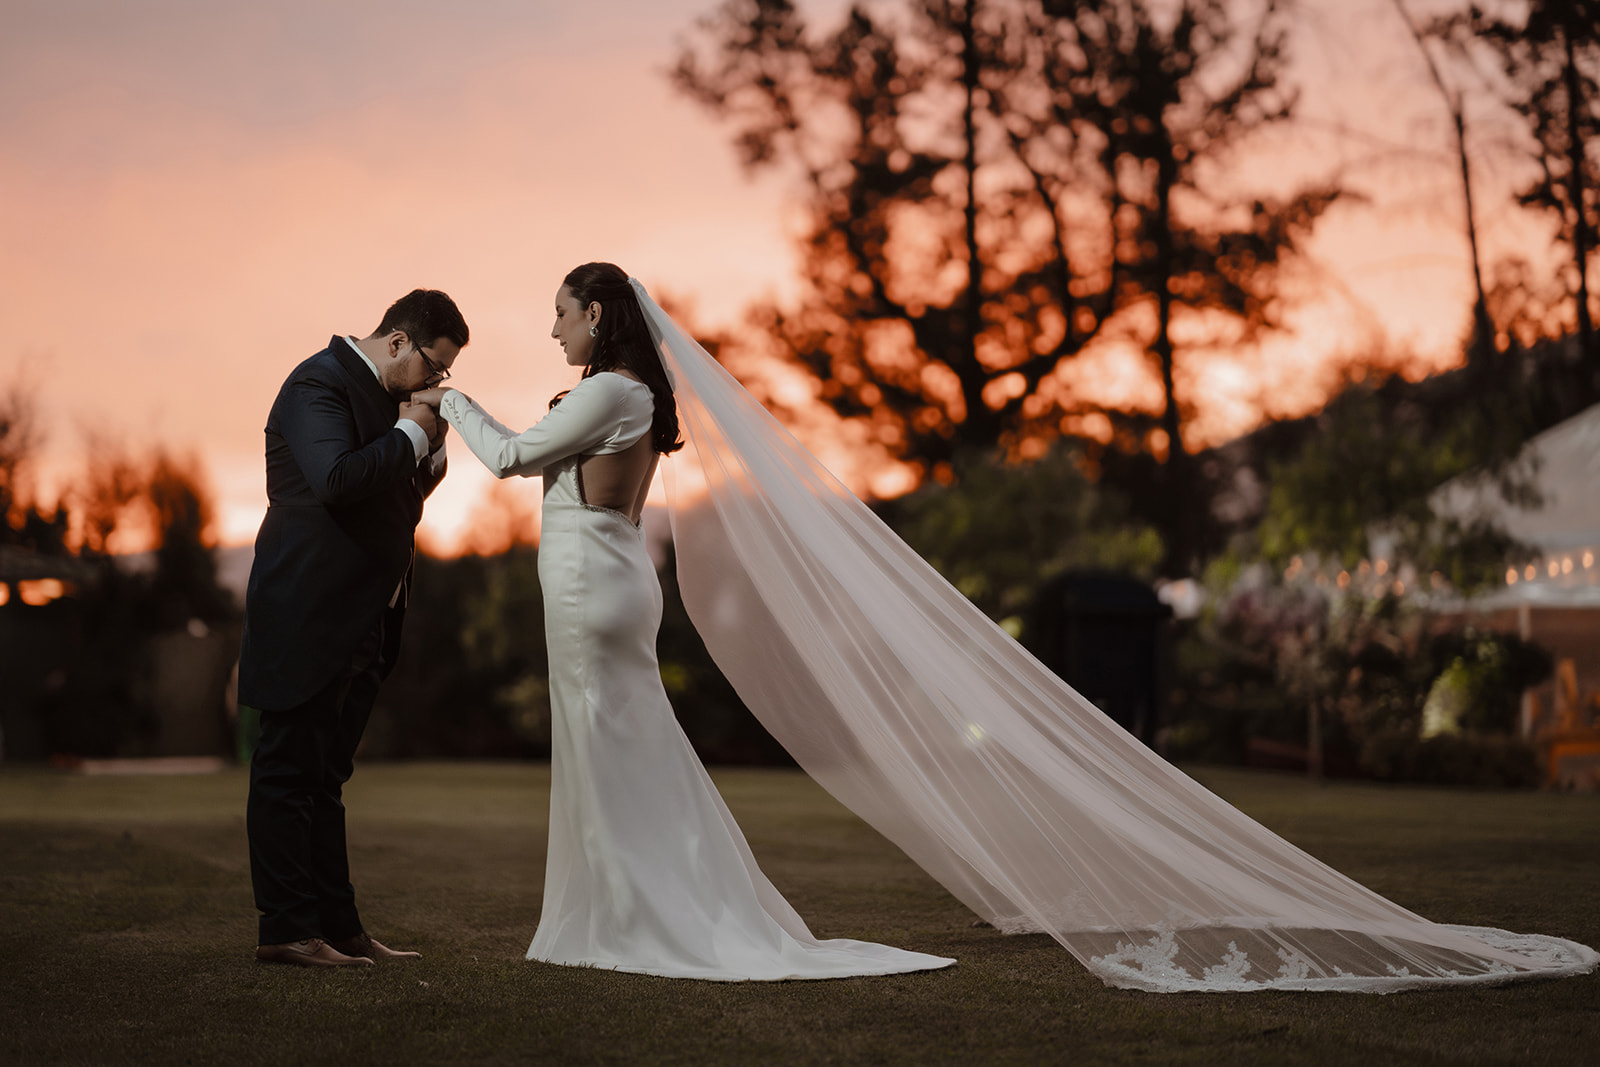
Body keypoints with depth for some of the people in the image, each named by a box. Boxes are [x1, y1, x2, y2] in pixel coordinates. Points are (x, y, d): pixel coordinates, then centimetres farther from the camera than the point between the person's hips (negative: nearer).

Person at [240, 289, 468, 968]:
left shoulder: (383, 394, 17)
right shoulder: (320, 383, -13)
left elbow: (398, 498, 21)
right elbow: (337, 480, -28)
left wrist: (429, 450, 3)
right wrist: (410, 434, -16)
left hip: (358, 623, 10)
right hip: (307, 615, -10)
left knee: (324, 777, 13)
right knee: (289, 772, -4)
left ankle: (337, 925, 18)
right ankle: (286, 930, 0)